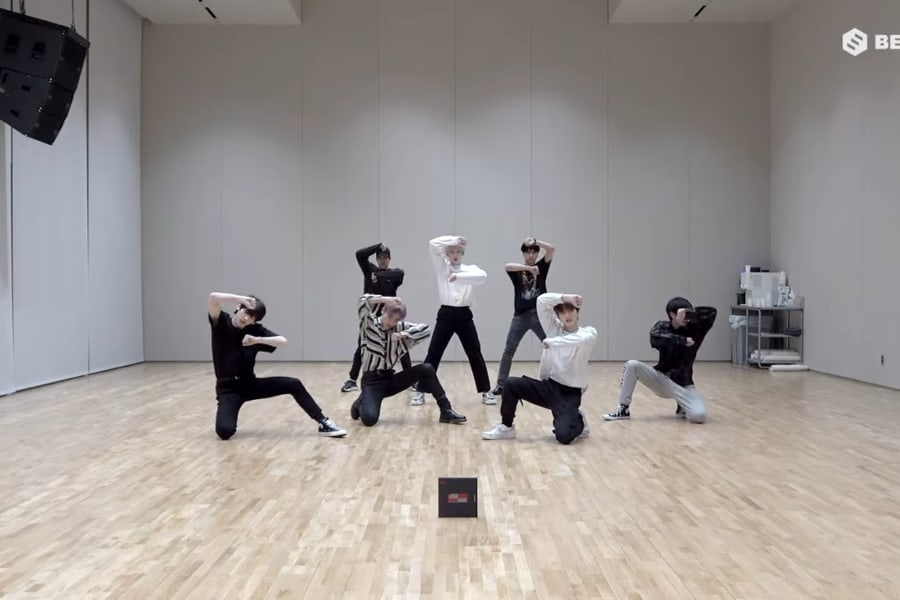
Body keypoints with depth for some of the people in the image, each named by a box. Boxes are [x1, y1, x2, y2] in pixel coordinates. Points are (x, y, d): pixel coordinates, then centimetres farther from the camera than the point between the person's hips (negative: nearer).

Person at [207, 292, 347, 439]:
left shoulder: (255, 330, -1)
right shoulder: (222, 323, -8)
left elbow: (283, 341, -12)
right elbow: (213, 297, -26)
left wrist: (257, 340, -25)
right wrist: (243, 299, -24)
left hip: (251, 384, 4)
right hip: (228, 389, -4)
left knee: (294, 384, -8)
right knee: (224, 431, -27)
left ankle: (323, 423, 2)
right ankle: (228, 417, 12)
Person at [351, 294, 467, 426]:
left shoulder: (400, 328, 5)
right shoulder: (369, 324, -6)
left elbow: (425, 329, -6)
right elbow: (363, 300, -23)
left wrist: (403, 334, -17)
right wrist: (387, 300, -25)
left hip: (390, 378, 4)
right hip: (372, 380, -4)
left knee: (426, 369, -15)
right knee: (369, 418, -29)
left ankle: (446, 410, -6)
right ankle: (362, 402, 10)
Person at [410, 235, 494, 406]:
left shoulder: (470, 269, 5)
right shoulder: (442, 267, 6)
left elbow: (483, 277, -19)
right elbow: (432, 245, -7)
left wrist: (459, 276, -29)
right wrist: (454, 239, -10)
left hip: (464, 316, 0)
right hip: (446, 315, 0)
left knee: (475, 354, 6)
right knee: (433, 354, 0)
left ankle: (486, 391, 17)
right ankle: (420, 391, 8)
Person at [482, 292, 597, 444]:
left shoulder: (589, 333, -6)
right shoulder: (555, 328, 4)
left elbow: (579, 339, -31)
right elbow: (541, 300, -6)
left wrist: (550, 341, -23)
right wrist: (563, 297, -15)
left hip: (570, 393, -4)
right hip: (549, 386, 4)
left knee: (563, 436, -24)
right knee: (511, 384, -16)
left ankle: (579, 422, 13)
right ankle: (506, 427, 5)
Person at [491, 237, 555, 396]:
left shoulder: (541, 267, 7)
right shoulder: (517, 271, 3)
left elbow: (551, 249, -8)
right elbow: (508, 266, -22)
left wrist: (535, 241, -15)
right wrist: (529, 268, -30)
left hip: (540, 315, 1)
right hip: (521, 316, -1)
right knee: (508, 351, 0)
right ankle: (500, 385, 9)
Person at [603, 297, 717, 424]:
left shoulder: (694, 329, -4)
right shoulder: (662, 327, -3)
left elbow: (712, 312, -14)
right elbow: (654, 337, -26)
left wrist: (691, 313, -23)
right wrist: (682, 340, -28)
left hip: (683, 385, -1)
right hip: (661, 379, 1)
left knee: (699, 415, -27)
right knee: (632, 365, -23)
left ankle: (683, 407, 11)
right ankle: (623, 409, -9)